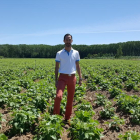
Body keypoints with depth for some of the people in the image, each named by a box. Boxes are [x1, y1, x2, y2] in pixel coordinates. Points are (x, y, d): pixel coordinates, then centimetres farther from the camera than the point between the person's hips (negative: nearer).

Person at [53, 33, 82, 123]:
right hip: (62, 77, -2)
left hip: (72, 78, 2)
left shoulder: (76, 53, 6)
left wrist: (80, 78, 2)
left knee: (70, 99, 8)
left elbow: (78, 66, 10)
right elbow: (56, 67, 3)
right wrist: (56, 80, -2)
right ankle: (55, 116, -2)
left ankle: (67, 118, 22)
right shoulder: (59, 53, 1)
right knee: (58, 96, -20)